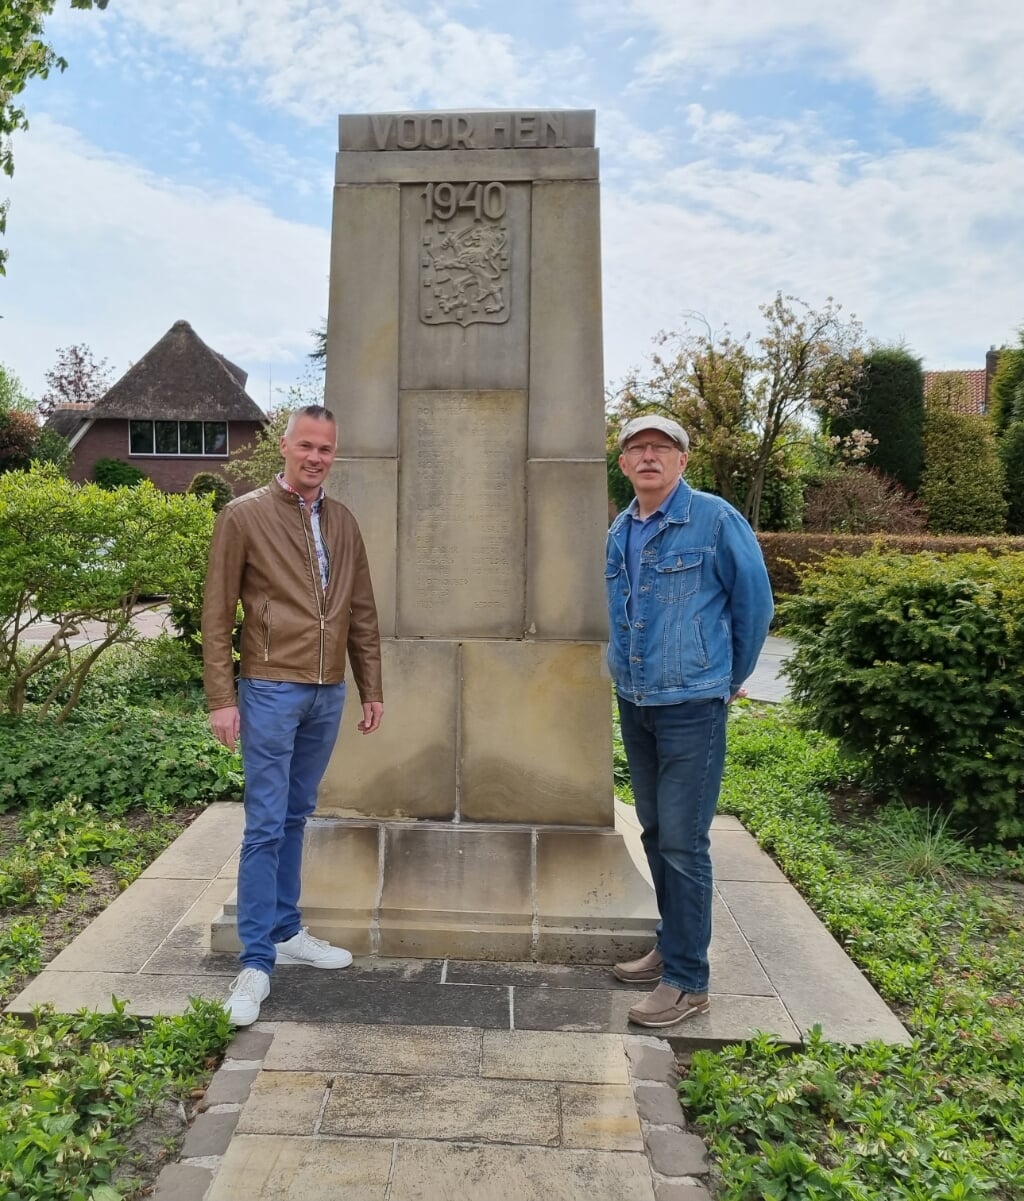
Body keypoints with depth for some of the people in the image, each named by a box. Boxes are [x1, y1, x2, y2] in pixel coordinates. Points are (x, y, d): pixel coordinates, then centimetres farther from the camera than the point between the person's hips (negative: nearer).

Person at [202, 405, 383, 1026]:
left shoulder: (344, 522, 10)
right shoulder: (244, 515, -4)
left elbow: (362, 613, 13)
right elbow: (217, 614, -5)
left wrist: (372, 688, 11)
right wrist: (222, 697, -9)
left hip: (328, 693, 5)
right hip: (271, 690, -5)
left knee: (296, 817, 15)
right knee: (266, 825, -2)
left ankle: (286, 931, 29)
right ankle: (256, 962, 8)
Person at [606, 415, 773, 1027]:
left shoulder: (714, 519, -11)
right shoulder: (619, 532, 8)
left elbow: (754, 603, -3)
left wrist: (730, 678, 5)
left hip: (692, 707, -7)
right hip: (634, 703, 7)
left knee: (683, 843, -2)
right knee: (656, 834, 16)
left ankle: (688, 980, 11)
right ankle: (674, 945, 33)